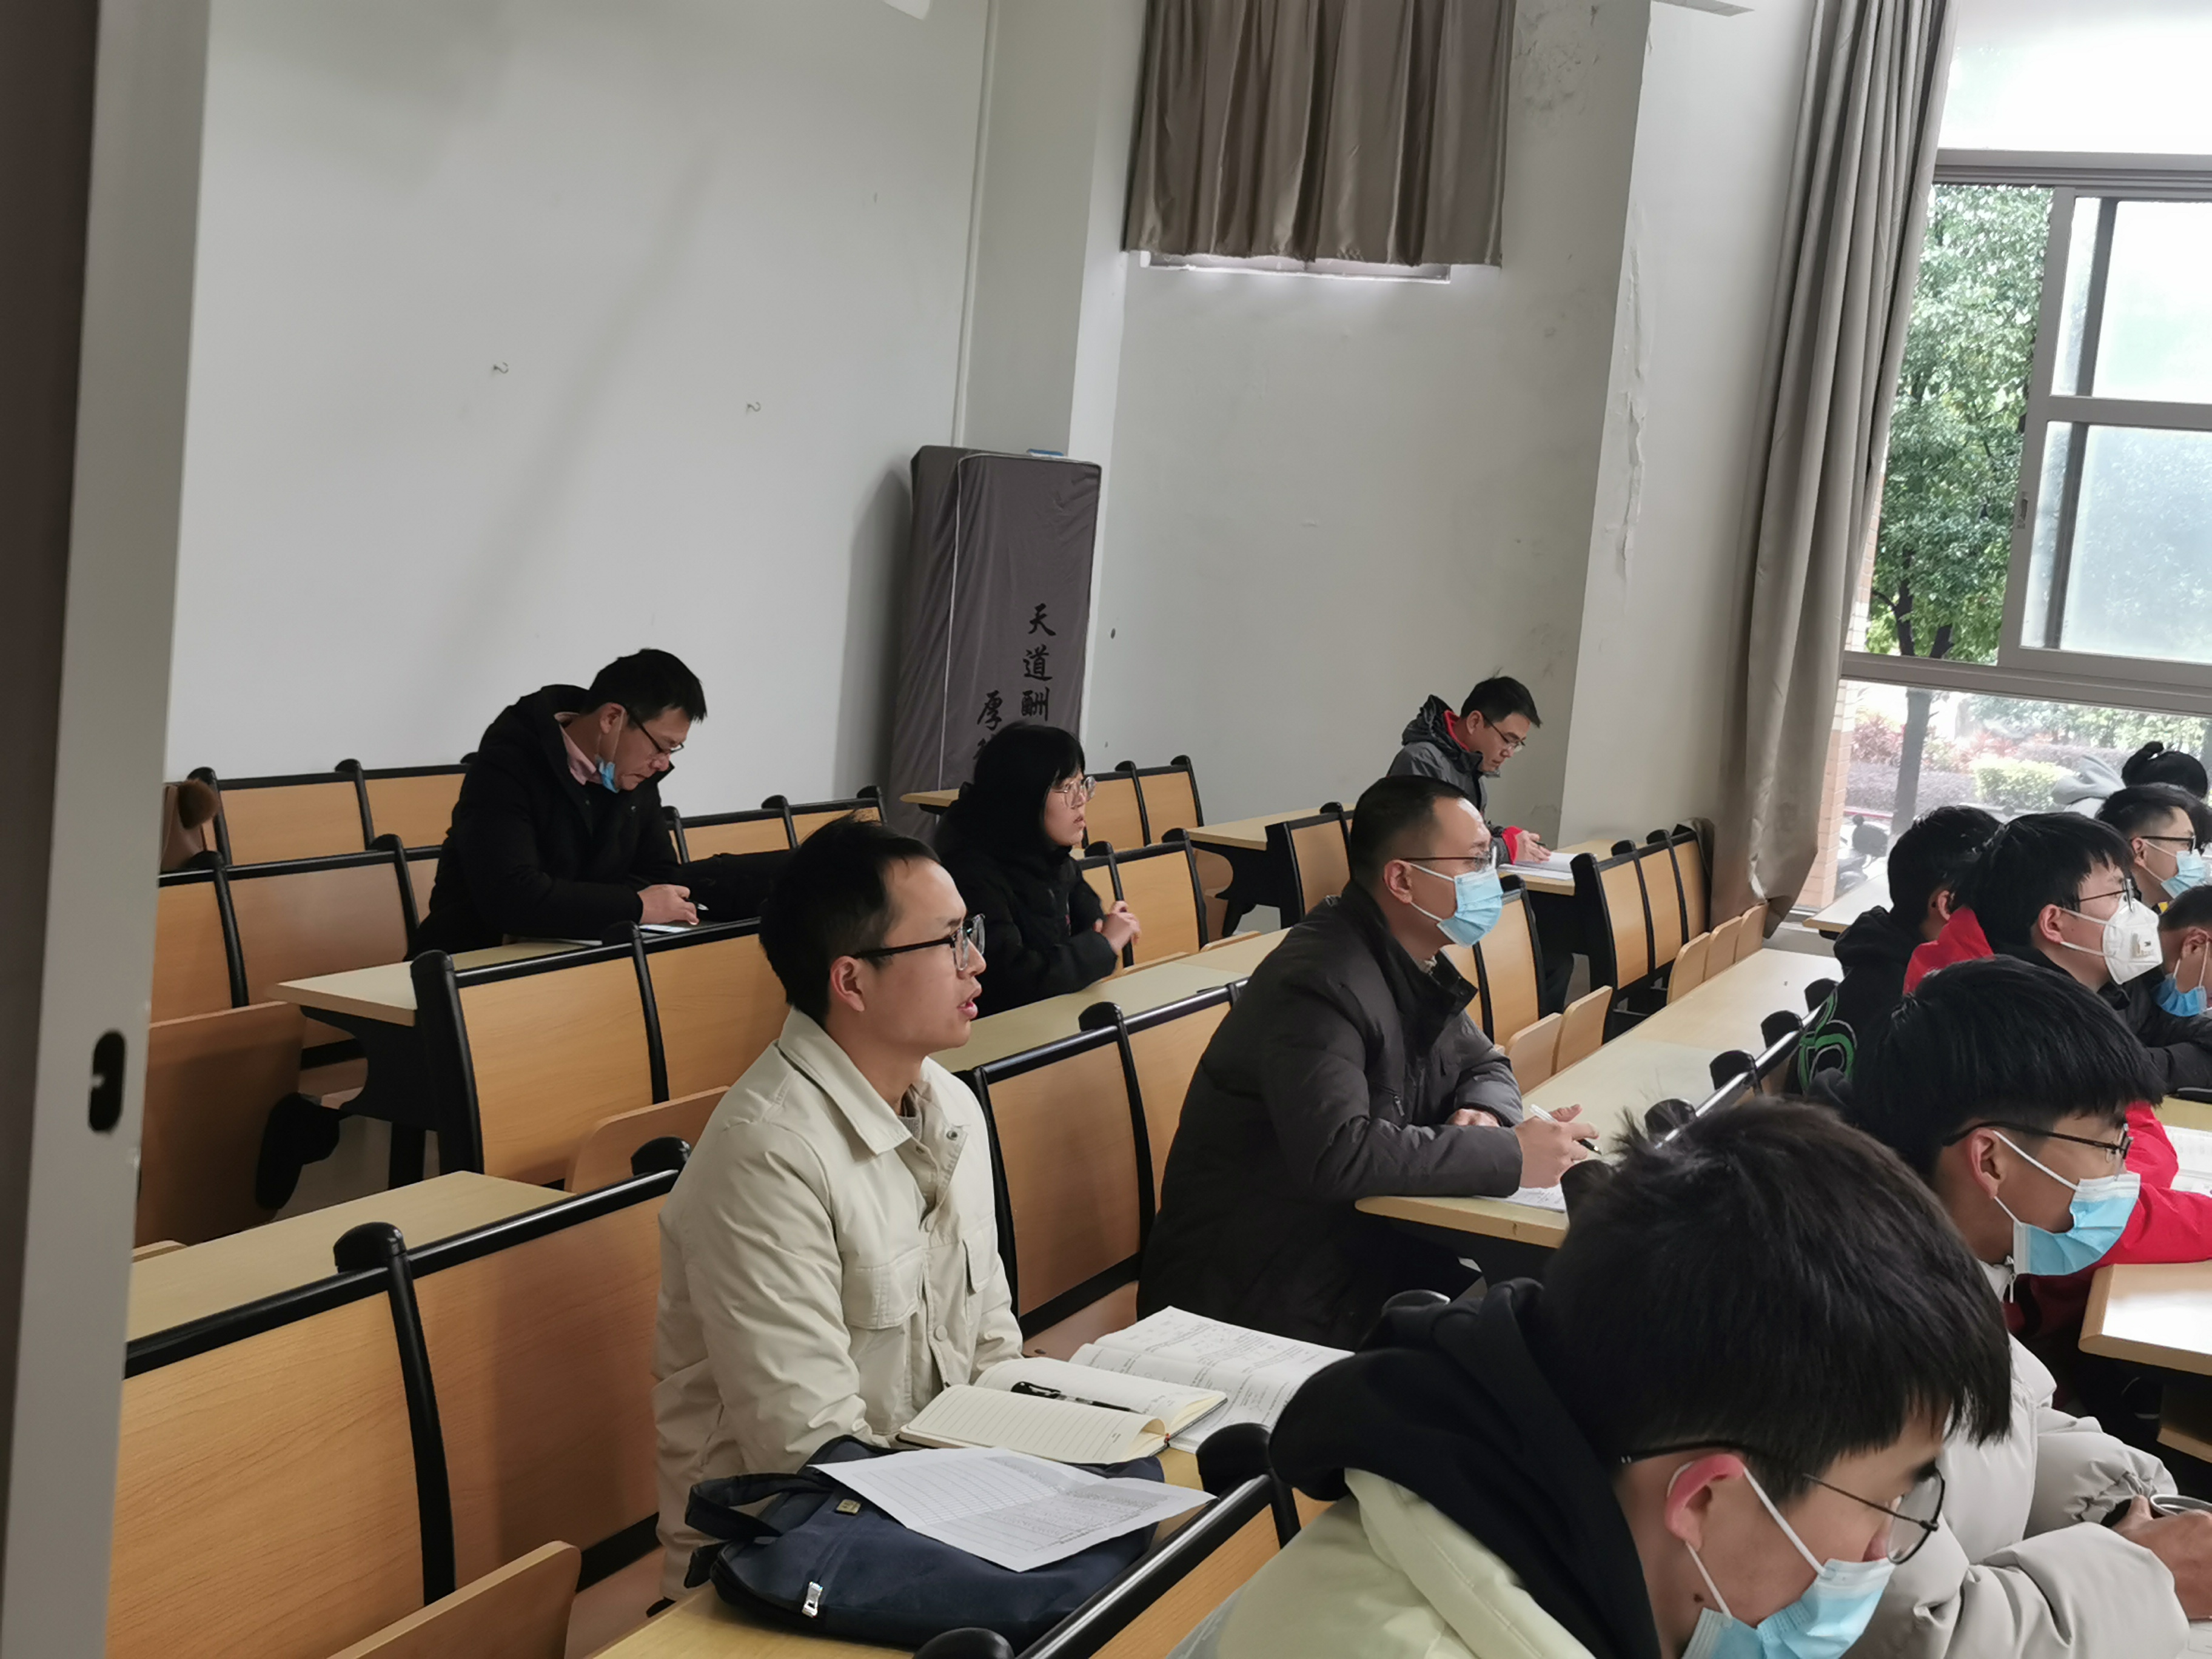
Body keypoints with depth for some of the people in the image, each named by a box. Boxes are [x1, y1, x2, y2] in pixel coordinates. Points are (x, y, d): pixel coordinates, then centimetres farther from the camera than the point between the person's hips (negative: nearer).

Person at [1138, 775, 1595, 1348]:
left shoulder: (1412, 966, 6)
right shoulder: (1320, 981, -22)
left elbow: (1483, 1067, 20)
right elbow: (1337, 1155, -34)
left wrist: (1484, 1113, -6)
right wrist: (1508, 1155, -27)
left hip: (1354, 1246, 9)